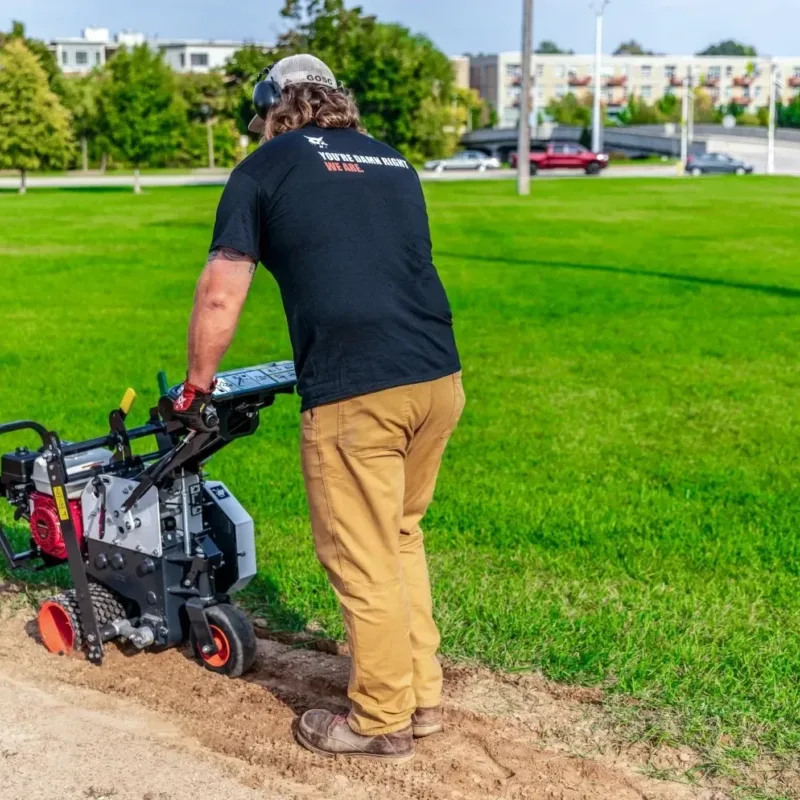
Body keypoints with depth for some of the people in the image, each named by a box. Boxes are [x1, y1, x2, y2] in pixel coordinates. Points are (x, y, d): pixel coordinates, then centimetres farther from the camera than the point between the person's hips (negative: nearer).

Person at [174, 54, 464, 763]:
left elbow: (220, 294, 4)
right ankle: (423, 695, 31)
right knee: (400, 537, 23)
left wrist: (197, 387, 18)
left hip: (355, 393, -6)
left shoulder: (265, 168, 7)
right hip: (440, 378, 6)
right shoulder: (395, 164, 22)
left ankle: (383, 722, 21)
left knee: (363, 562, 7)